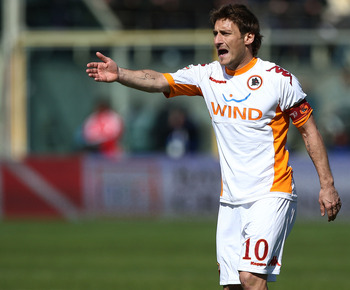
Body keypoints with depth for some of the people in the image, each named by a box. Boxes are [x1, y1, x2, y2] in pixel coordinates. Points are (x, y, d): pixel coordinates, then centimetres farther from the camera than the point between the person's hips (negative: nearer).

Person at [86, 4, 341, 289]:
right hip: (231, 199, 5)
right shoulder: (209, 75, 5)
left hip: (270, 195, -5)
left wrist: (327, 185, -1)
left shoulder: (278, 79, -7)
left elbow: (309, 129, 0)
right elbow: (158, 81, -6)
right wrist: (119, 73, -24)